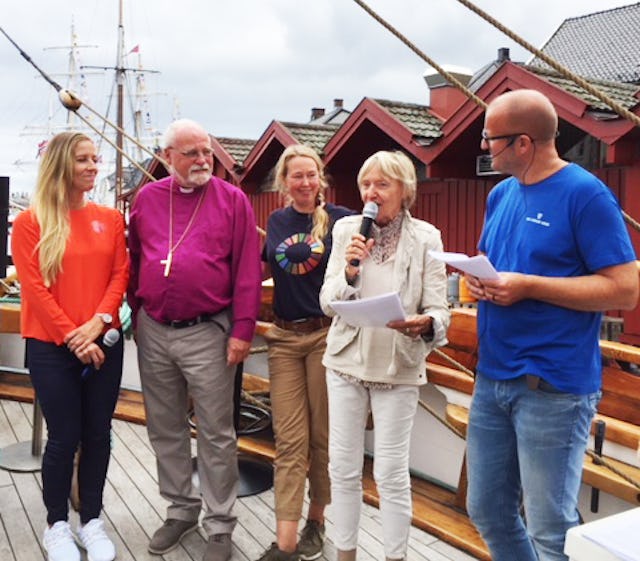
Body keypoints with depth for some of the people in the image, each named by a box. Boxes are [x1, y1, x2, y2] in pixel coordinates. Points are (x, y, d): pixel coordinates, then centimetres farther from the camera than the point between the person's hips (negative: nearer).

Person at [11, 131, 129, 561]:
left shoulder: (110, 218, 6)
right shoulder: (31, 222, -4)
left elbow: (120, 274, 2)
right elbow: (34, 288, -9)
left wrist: (98, 322, -13)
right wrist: (72, 339, -13)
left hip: (104, 343, 3)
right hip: (52, 348, -3)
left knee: (98, 435, 9)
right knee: (64, 438, 4)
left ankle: (92, 521, 25)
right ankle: (58, 525, 23)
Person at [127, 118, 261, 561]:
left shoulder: (232, 200, -3)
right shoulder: (147, 199, 7)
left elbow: (247, 270, -7)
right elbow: (135, 260, 15)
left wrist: (242, 330, -11)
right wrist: (137, 312, 13)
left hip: (207, 333, -4)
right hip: (153, 332, 4)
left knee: (216, 434, 4)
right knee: (165, 429, 14)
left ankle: (219, 525, 18)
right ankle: (181, 509, 32)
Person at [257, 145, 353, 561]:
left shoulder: (339, 218, -4)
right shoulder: (277, 221, 10)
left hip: (326, 334, -3)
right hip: (285, 338, 3)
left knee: (322, 435, 9)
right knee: (289, 440, 2)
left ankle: (316, 519, 27)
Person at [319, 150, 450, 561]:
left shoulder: (426, 237, -6)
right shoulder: (346, 230, 0)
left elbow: (439, 310, -9)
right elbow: (328, 303, -4)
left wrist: (424, 324, -31)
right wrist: (349, 270, -22)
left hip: (398, 367, -2)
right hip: (346, 362, 2)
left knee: (392, 474, 4)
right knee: (343, 469, 10)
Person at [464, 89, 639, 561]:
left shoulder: (586, 194, -12)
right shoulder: (501, 194, 11)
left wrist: (527, 286, -21)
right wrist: (479, 278, -3)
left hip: (553, 387, -7)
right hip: (491, 377, 8)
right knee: (488, 512, 18)